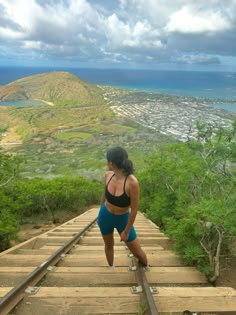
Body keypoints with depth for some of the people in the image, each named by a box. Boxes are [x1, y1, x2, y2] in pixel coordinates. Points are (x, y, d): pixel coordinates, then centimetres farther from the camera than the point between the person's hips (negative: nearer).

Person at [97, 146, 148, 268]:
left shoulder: (132, 182, -32)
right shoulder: (108, 175, -15)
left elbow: (134, 210, -22)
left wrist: (126, 231, -12)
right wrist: (100, 213, 17)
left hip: (123, 219, -4)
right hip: (105, 216, 4)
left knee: (137, 252, 10)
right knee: (109, 245, 24)